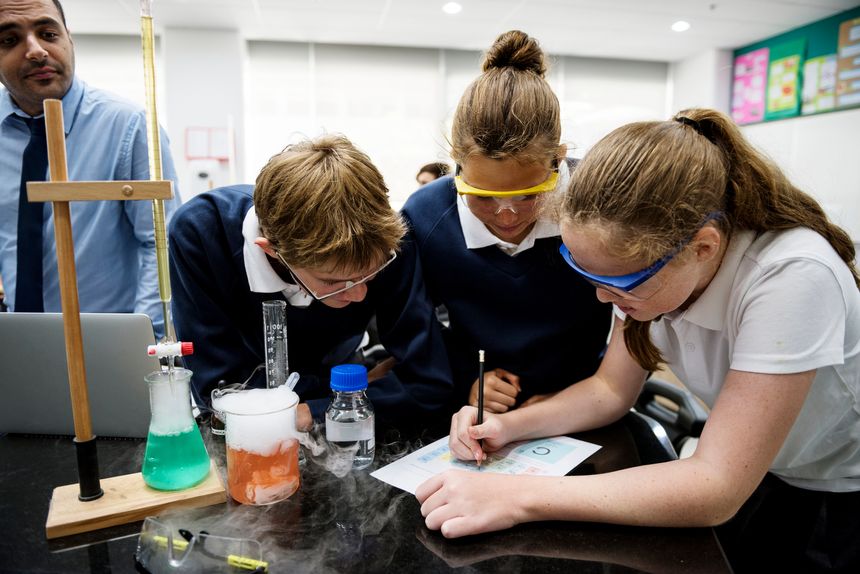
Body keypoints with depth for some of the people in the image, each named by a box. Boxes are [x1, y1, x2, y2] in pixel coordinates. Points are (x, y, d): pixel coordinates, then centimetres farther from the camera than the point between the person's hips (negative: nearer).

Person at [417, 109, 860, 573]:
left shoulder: (792, 276, -36)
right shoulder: (642, 264, -17)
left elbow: (716, 490, -37)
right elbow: (611, 390, -7)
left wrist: (519, 497, -40)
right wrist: (509, 425, -23)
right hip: (751, 476, 4)